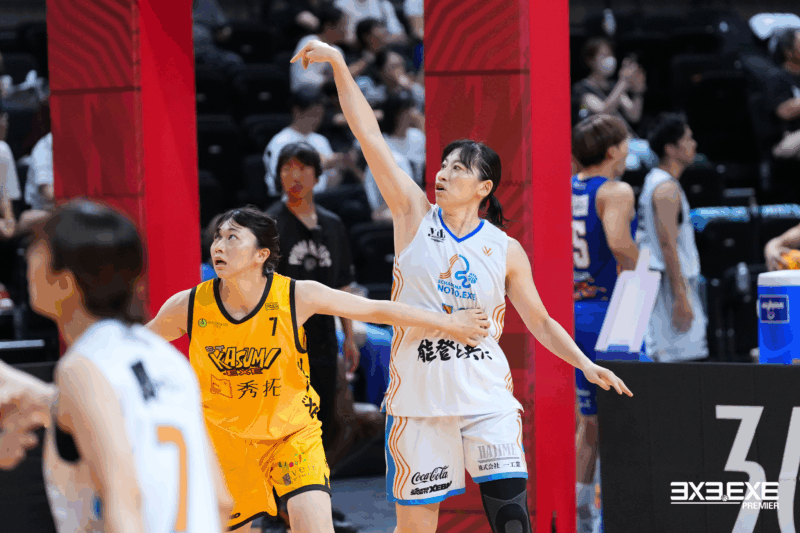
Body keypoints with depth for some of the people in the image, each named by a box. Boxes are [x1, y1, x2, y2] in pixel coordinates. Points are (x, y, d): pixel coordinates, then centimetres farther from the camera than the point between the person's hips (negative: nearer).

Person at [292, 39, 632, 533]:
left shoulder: (505, 249, 4)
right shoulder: (415, 215, 2)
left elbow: (540, 321, 12)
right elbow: (370, 136, -4)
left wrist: (585, 363, -2)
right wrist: (340, 67, -11)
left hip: (485, 395, 0)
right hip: (418, 395, 0)